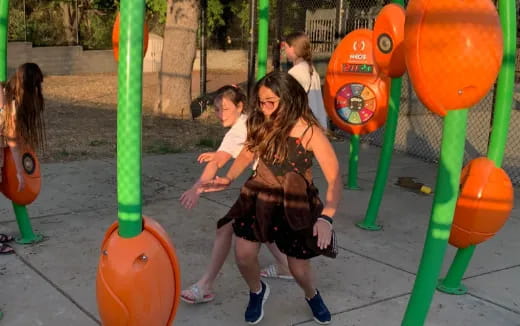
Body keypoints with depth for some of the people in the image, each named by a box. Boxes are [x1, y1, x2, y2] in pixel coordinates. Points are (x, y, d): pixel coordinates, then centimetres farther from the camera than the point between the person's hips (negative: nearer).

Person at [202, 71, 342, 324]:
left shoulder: (309, 132, -21)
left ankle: (312, 296, 44)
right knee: (243, 254, -8)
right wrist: (228, 179, -2)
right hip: (260, 197, 3)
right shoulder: (262, 124, -8)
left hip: (295, 204, -3)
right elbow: (249, 152, 12)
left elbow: (334, 180, -24)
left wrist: (326, 218, -36)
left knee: (299, 268, 6)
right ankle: (257, 291, 27)